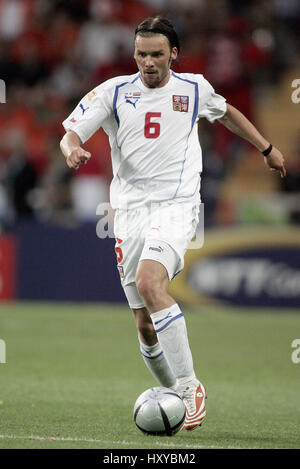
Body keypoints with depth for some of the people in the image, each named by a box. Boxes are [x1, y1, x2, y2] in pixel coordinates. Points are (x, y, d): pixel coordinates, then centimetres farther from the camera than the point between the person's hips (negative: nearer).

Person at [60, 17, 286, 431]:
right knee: (145, 325, 1)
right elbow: (71, 132, -2)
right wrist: (72, 149, -25)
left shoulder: (194, 88, 7)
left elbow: (226, 113, 28)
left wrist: (266, 148, 33)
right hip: (130, 210, 3)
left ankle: (189, 385, -26)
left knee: (149, 282, -30)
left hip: (176, 206, -3)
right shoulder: (114, 92, 5)